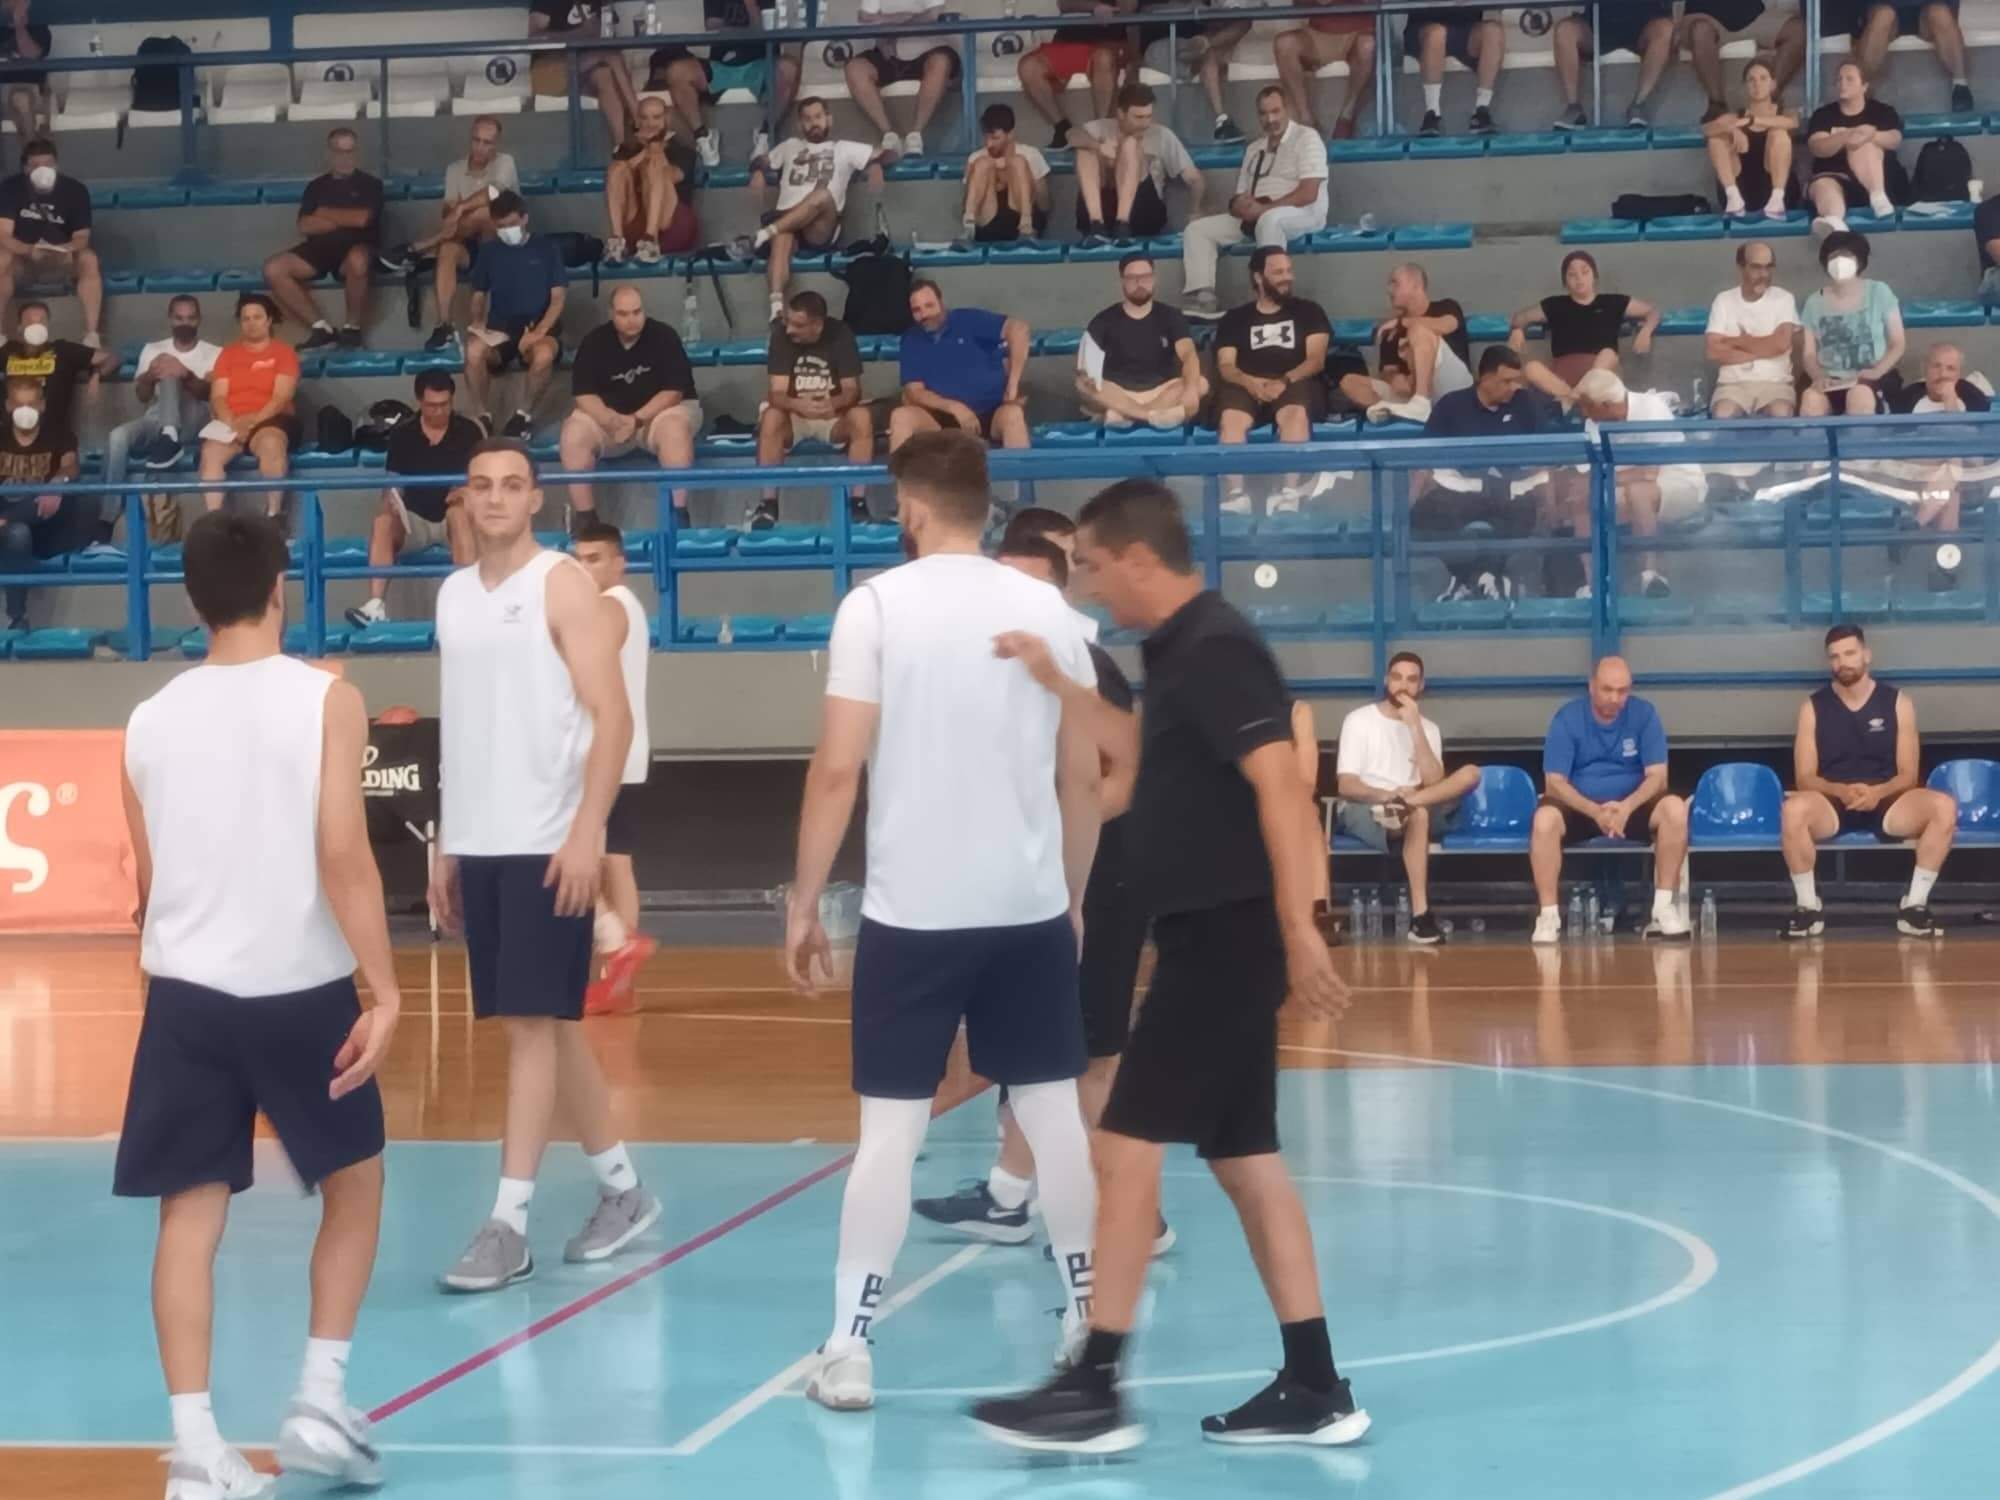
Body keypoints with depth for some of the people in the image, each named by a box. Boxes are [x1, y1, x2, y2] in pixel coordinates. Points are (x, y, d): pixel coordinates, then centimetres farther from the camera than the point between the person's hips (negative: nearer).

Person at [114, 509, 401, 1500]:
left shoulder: (149, 719, 7)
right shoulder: (325, 701, -6)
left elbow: (149, 878, 14)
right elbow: (342, 855, -15)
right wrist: (385, 991, -15)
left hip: (185, 991, 3)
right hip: (301, 989, -3)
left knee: (190, 1212, 5)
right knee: (355, 1182, 18)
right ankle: (320, 1404, 12)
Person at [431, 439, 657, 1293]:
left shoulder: (563, 586, -6)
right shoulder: (454, 594, 14)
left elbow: (612, 716, -12)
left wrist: (588, 831, -19)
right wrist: (445, 843, 16)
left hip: (547, 842, -7)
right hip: (479, 843, 7)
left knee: (533, 1024, -8)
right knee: (548, 1023, 11)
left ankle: (508, 1224, -8)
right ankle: (623, 1190, 23)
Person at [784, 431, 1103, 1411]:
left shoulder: (877, 605, -6)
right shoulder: (1046, 608, 5)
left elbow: (838, 770, -10)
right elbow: (1084, 778, 8)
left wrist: (804, 903, -3)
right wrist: (1073, 897, 19)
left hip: (912, 911, -3)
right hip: (1031, 907, 3)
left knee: (891, 1126, 2)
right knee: (1053, 1111, 13)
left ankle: (849, 1348, 1)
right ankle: (1087, 1318, 19)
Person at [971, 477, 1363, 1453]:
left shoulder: (1214, 648, -15)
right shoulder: (1181, 650, 15)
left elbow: (1281, 786, -23)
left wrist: (1299, 930, -28)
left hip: (1225, 936, -10)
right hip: (1208, 935, 10)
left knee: (1125, 1147, -9)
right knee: (1244, 1158, 11)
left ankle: (1096, 1392, -6)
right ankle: (1314, 1389, 14)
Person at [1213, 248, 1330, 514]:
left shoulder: (1308, 310, 16)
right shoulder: (1235, 318, 19)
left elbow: (1316, 360, 4)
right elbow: (1225, 366, 7)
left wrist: (1285, 381, -15)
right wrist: (1250, 382, -16)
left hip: (1295, 384, -1)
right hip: (1248, 387, 1)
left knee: (1295, 413, -38)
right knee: (1230, 416, -34)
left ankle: (1290, 492, -45)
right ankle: (1235, 493, -40)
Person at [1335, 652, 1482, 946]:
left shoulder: (1428, 728, 16)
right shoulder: (1359, 720, 3)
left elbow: (1434, 782, -4)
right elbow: (1346, 786, -8)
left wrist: (1415, 727, -10)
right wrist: (1385, 795, -29)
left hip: (1423, 809, 5)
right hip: (1363, 811, -5)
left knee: (1470, 773, -21)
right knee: (1417, 815, -40)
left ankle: (1403, 807, -41)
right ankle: (1420, 915, -49)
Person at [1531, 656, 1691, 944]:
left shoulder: (1644, 714, -5)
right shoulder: (1567, 718, -9)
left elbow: (1657, 776, -8)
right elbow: (1555, 782, -12)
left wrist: (1627, 806, -29)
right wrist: (1594, 811, -30)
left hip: (1631, 806, 1)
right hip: (1579, 806, -1)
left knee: (1675, 809, -29)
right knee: (1544, 819, -34)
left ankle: (1664, 907, -21)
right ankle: (1548, 916, -28)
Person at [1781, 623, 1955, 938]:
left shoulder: (1898, 703, 5)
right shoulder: (1813, 708, 4)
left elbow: (1908, 775, 2)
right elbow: (1805, 778, -1)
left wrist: (1879, 792, -20)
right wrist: (1840, 790, -21)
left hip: (1886, 801, 1)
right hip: (1832, 803, -1)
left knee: (1944, 807, -29)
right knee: (1795, 809, -38)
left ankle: (1914, 905, -18)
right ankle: (1808, 907, -20)